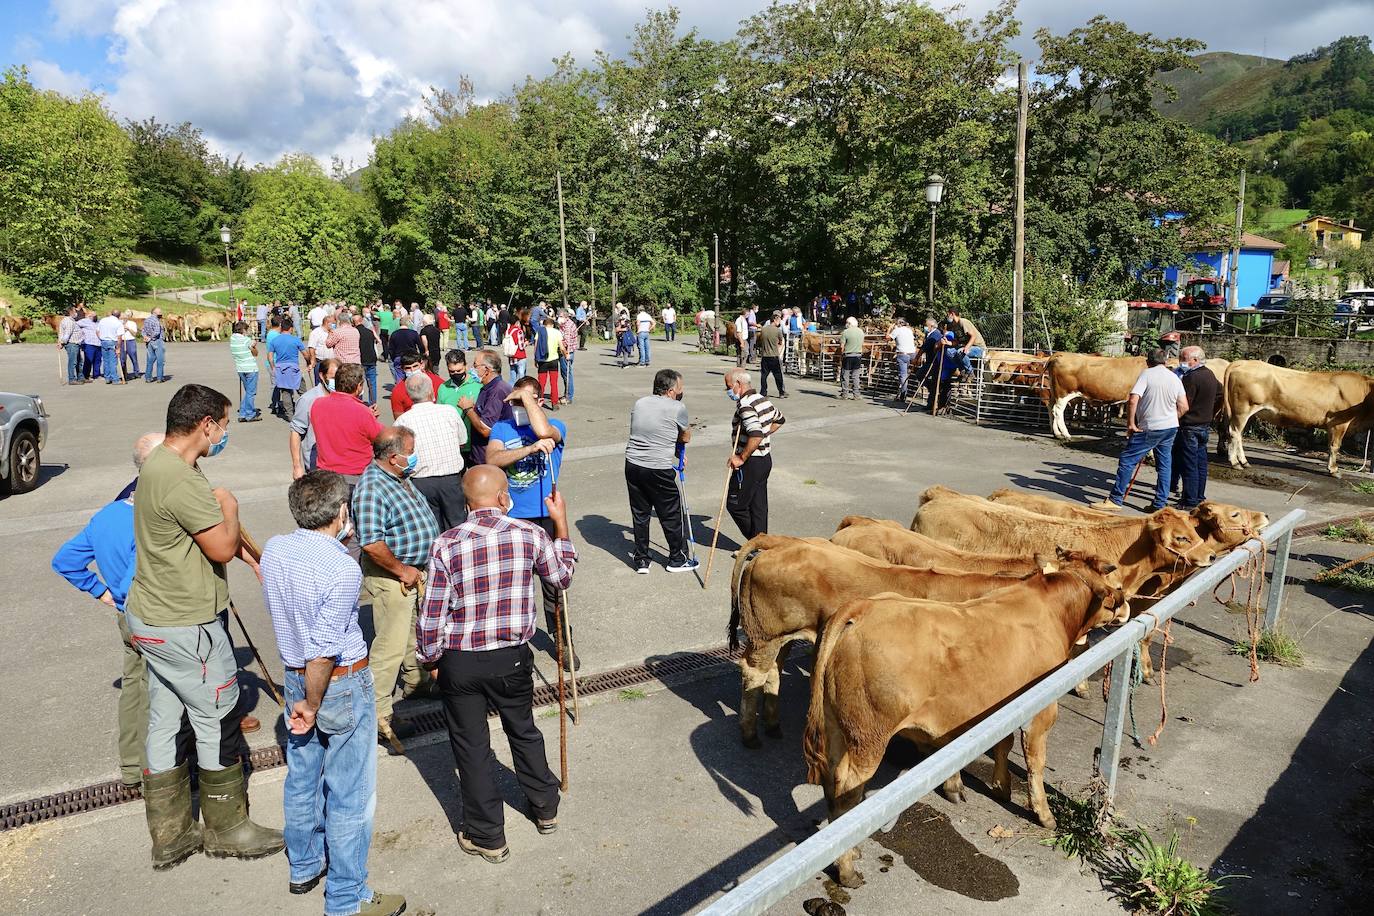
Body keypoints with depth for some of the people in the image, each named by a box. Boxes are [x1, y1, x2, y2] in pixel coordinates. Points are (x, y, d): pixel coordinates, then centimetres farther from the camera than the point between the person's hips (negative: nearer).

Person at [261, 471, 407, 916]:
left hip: (294, 677, 8)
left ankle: (304, 865, 45)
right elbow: (322, 652, -26)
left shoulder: (274, 549, -5)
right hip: (342, 685, -8)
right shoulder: (343, 570, -27)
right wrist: (312, 706, -13)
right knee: (349, 795, 6)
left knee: (301, 776, 24)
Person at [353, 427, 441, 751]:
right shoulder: (372, 488, -26)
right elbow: (371, 543, -33)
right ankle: (378, 714, 6)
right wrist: (402, 571, -23)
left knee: (415, 630, 26)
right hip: (390, 577, -10)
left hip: (416, 570, 10)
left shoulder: (400, 477, 5)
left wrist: (417, 568, 17)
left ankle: (414, 680, 47)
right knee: (391, 645, -4)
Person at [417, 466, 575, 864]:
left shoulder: (446, 545, -14)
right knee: (524, 731, 24)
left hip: (459, 664, -1)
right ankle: (545, 807, 42)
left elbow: (431, 616, -11)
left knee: (471, 745, 14)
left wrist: (430, 659, 7)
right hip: (512, 658, 2)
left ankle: (487, 837, 26)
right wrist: (561, 522, 18)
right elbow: (563, 576, 8)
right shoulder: (530, 535, -11)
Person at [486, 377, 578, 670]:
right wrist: (531, 448, -25)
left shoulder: (555, 427, -1)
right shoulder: (501, 428, 5)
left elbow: (543, 430, -27)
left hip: (545, 517, -2)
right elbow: (492, 460, -14)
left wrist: (525, 395, -15)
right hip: (511, 519, 2)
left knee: (553, 581, 6)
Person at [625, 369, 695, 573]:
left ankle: (641, 561, 24)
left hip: (633, 465, 6)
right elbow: (686, 438, 4)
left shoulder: (639, 403, 10)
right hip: (658, 470, -6)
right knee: (671, 516, 11)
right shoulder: (677, 408, -8)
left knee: (640, 514, 16)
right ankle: (677, 559, 25)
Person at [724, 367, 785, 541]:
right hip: (765, 459, 10)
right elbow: (780, 419, 27)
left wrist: (741, 458, -24)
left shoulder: (745, 405, -20)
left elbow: (756, 435, -32)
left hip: (751, 462, -10)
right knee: (758, 505, 14)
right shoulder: (763, 399, 10)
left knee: (735, 505, 1)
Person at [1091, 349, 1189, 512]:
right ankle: (1160, 504, 15)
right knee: (1164, 465, 12)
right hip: (1171, 427, 6)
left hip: (1150, 428, -6)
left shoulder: (1147, 374, -9)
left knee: (1127, 460, -1)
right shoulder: (1175, 378, 7)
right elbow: (1184, 407, 5)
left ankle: (1115, 499, 0)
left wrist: (1130, 424, -12)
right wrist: (1171, 419, 19)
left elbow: (1133, 401, -20)